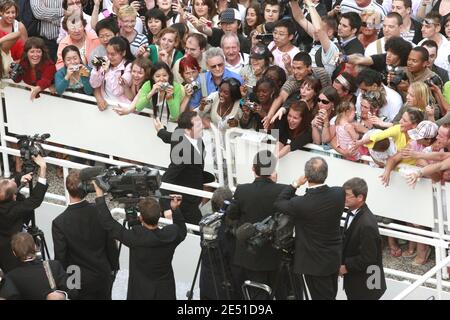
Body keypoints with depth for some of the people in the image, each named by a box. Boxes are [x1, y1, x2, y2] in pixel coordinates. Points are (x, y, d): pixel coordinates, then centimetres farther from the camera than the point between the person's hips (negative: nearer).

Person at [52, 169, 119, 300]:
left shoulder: (59, 223, -24)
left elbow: (60, 258, -16)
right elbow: (111, 245, -3)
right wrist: (113, 266, 14)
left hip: (80, 282, -3)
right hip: (103, 275, 3)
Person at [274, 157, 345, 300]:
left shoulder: (300, 203, -30)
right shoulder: (339, 194, -15)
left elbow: (278, 204, -10)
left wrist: (295, 184, -6)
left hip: (315, 262, -5)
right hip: (334, 256, 6)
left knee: (322, 297, 8)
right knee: (330, 295, 23)